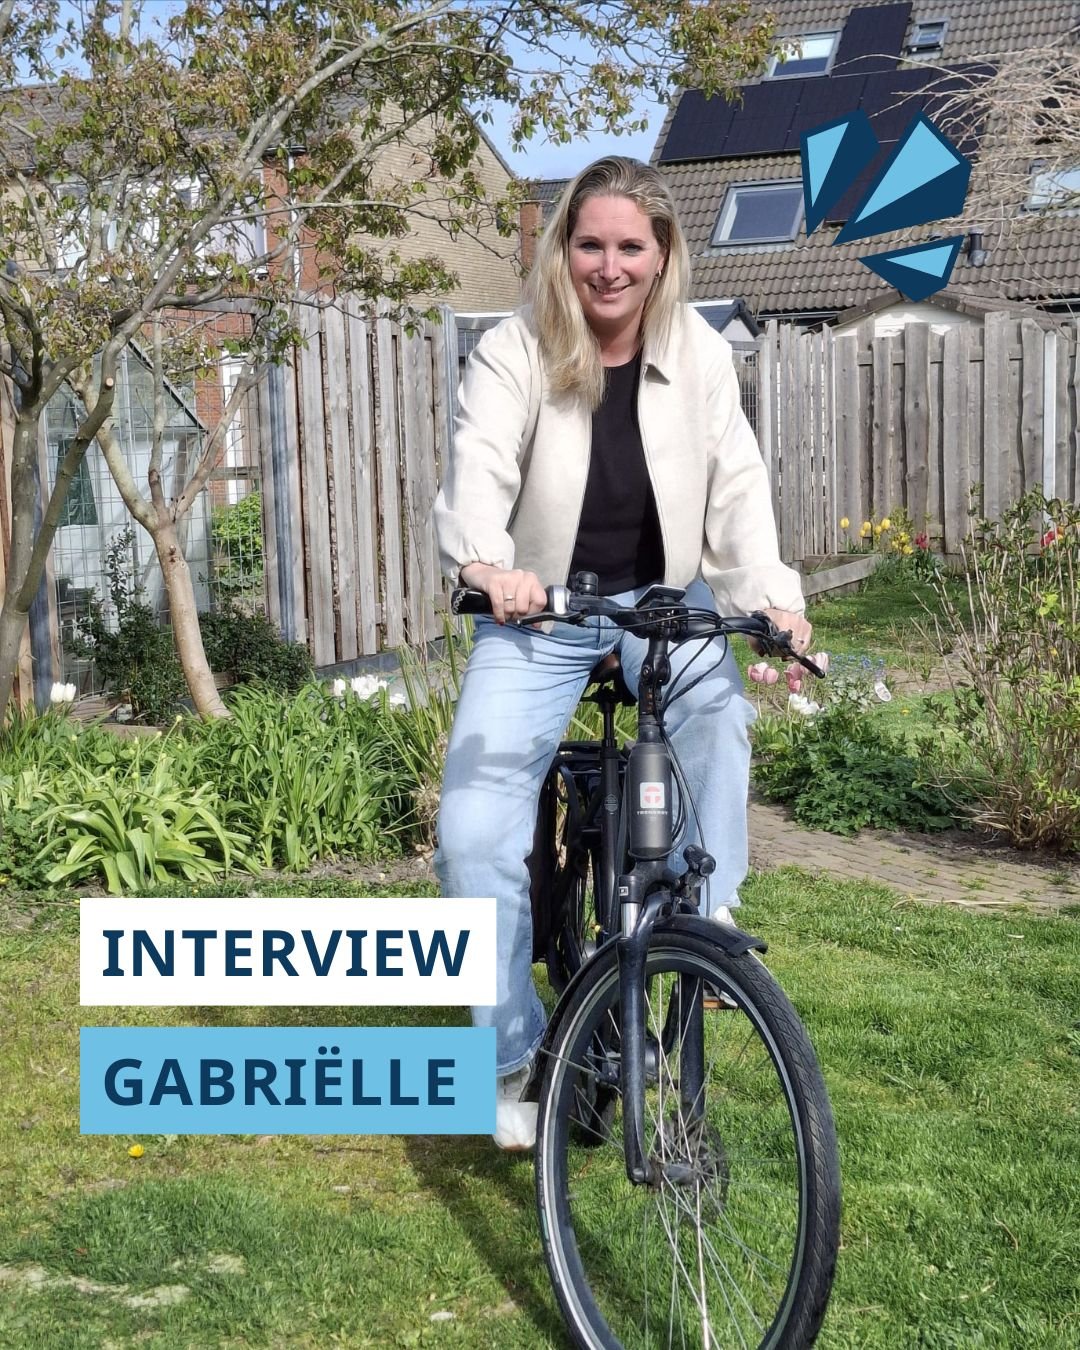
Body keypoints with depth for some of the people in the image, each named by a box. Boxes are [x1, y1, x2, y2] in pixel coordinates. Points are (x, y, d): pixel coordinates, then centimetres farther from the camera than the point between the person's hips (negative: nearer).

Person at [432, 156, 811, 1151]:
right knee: (474, 833, -12)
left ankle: (708, 916, -16)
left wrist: (771, 599, -31)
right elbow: (478, 469, -30)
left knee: (717, 704, -35)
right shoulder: (513, 354, -14)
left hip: (663, 599, 1)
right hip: (538, 614, -1)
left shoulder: (698, 355, -6)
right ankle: (515, 1053, 6)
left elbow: (738, 486, -14)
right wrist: (487, 562, -51)